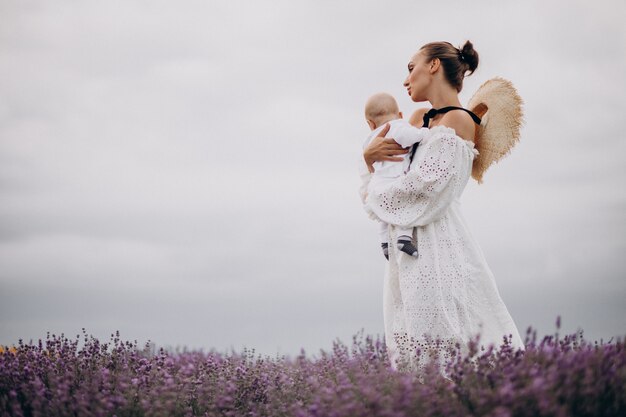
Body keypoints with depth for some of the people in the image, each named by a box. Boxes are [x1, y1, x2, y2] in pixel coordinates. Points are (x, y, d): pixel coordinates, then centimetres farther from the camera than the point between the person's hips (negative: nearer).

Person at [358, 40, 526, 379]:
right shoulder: (418, 119, 18)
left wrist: (374, 197, -2)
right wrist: (369, 156, 1)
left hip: (438, 240, -8)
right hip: (406, 244, 8)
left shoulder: (458, 121, -6)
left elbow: (424, 186, -16)